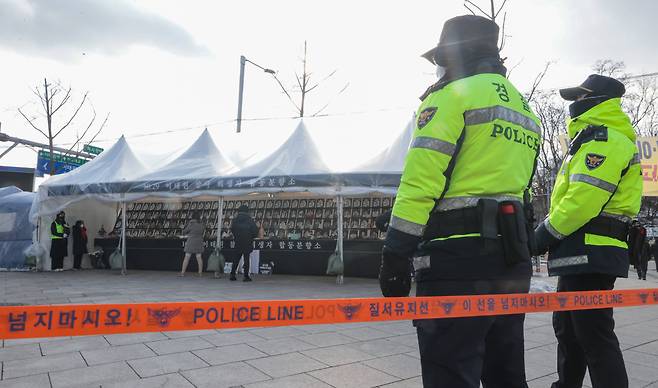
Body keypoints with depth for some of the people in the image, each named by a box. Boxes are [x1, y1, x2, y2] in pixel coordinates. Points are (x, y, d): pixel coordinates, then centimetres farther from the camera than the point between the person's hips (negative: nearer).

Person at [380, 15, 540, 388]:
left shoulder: (452, 96, -4)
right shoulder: (525, 110, 22)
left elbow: (420, 182, -15)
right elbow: (516, 186, 19)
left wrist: (396, 256, -13)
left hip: (458, 257, -9)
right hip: (513, 259, 9)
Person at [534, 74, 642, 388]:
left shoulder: (602, 139, -11)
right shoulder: (595, 138, 24)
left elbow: (584, 198, -22)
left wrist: (545, 234, -13)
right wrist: (550, 229, 14)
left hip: (589, 254, -11)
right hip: (583, 253, 11)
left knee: (593, 334, -7)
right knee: (567, 327, 20)